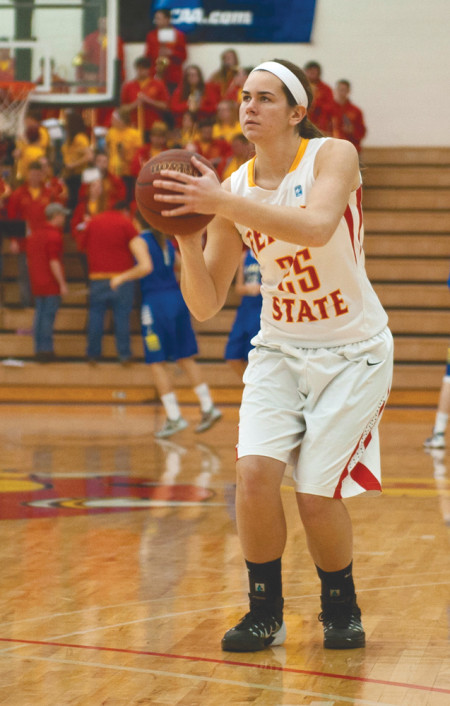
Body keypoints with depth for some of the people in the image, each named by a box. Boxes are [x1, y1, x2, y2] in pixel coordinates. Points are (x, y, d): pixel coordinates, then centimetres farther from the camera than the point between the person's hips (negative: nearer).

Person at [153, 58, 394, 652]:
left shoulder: (333, 156, -13)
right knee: (255, 471, -17)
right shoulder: (234, 188, -2)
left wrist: (222, 203, -42)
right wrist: (186, 236, -19)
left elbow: (316, 227, -37)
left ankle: (341, 608, 19)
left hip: (353, 351, -3)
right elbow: (205, 305, -1)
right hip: (279, 349, 4)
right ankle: (265, 614, 2)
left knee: (316, 494, -8)